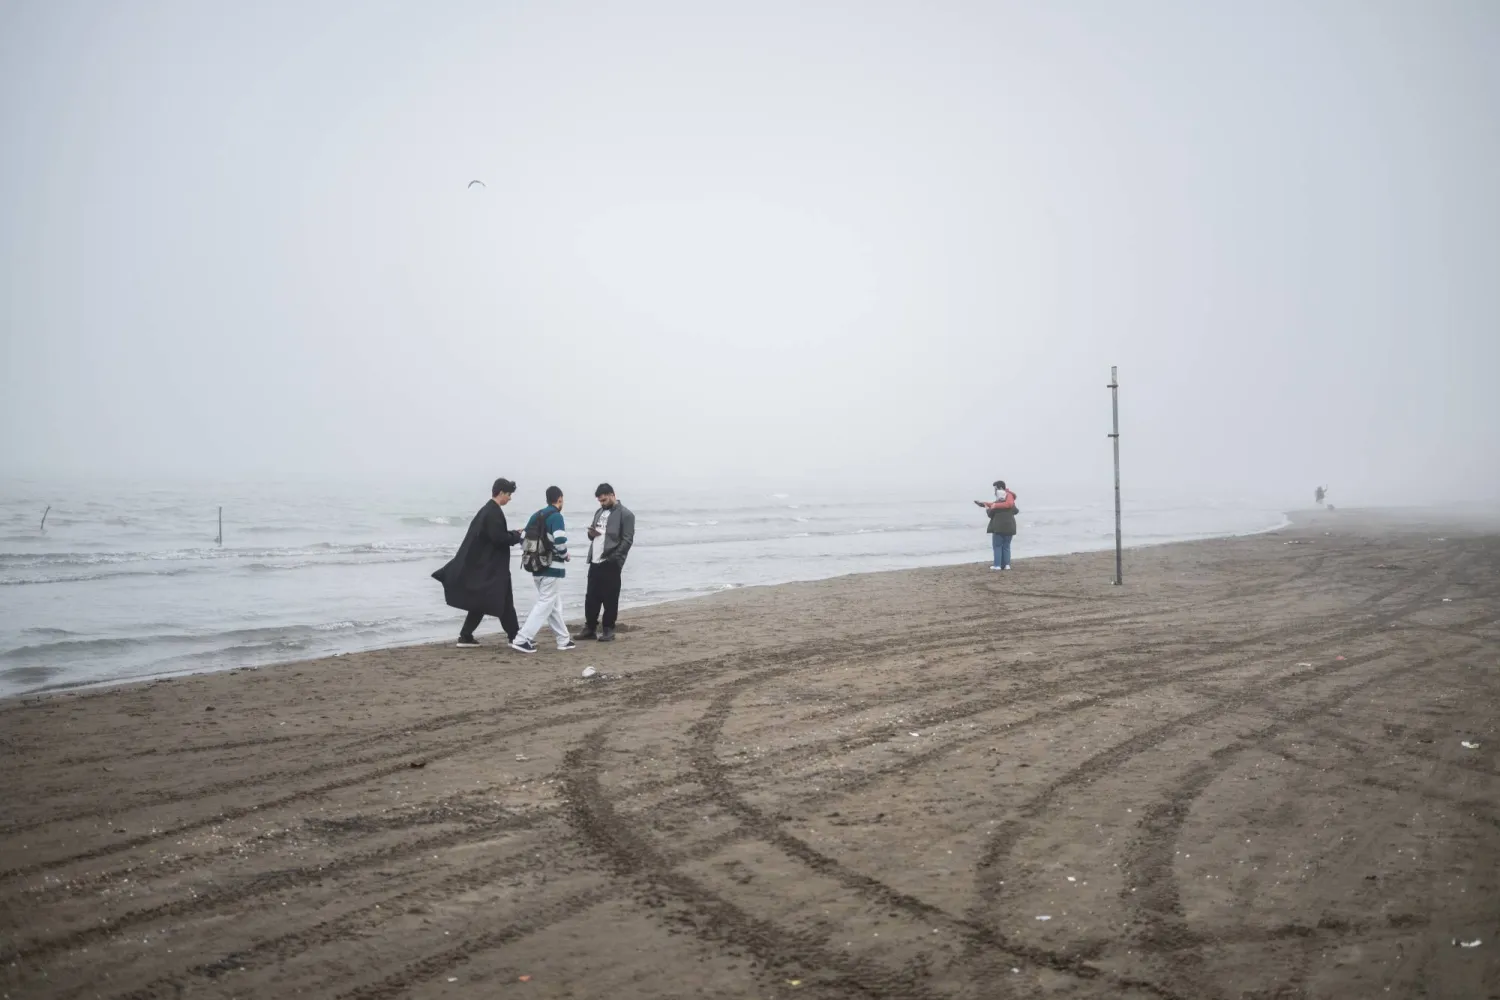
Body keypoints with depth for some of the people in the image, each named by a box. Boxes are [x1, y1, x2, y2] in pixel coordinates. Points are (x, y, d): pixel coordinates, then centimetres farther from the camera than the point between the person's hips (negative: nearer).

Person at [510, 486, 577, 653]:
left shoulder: (536, 516, 11)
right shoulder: (556, 516, -12)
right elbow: (560, 542, -22)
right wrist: (565, 555, -3)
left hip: (537, 567, 8)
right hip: (552, 568, -8)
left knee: (555, 605, 17)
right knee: (545, 605, -5)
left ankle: (564, 640, 24)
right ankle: (522, 640, -11)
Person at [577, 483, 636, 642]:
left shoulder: (625, 514, -7)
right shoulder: (599, 512, 17)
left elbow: (627, 540, -12)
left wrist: (613, 559, -19)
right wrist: (591, 533, 1)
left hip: (611, 564, -7)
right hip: (595, 562, 7)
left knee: (610, 599, 0)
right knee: (591, 598, 10)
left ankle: (609, 630, 8)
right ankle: (590, 628, 19)